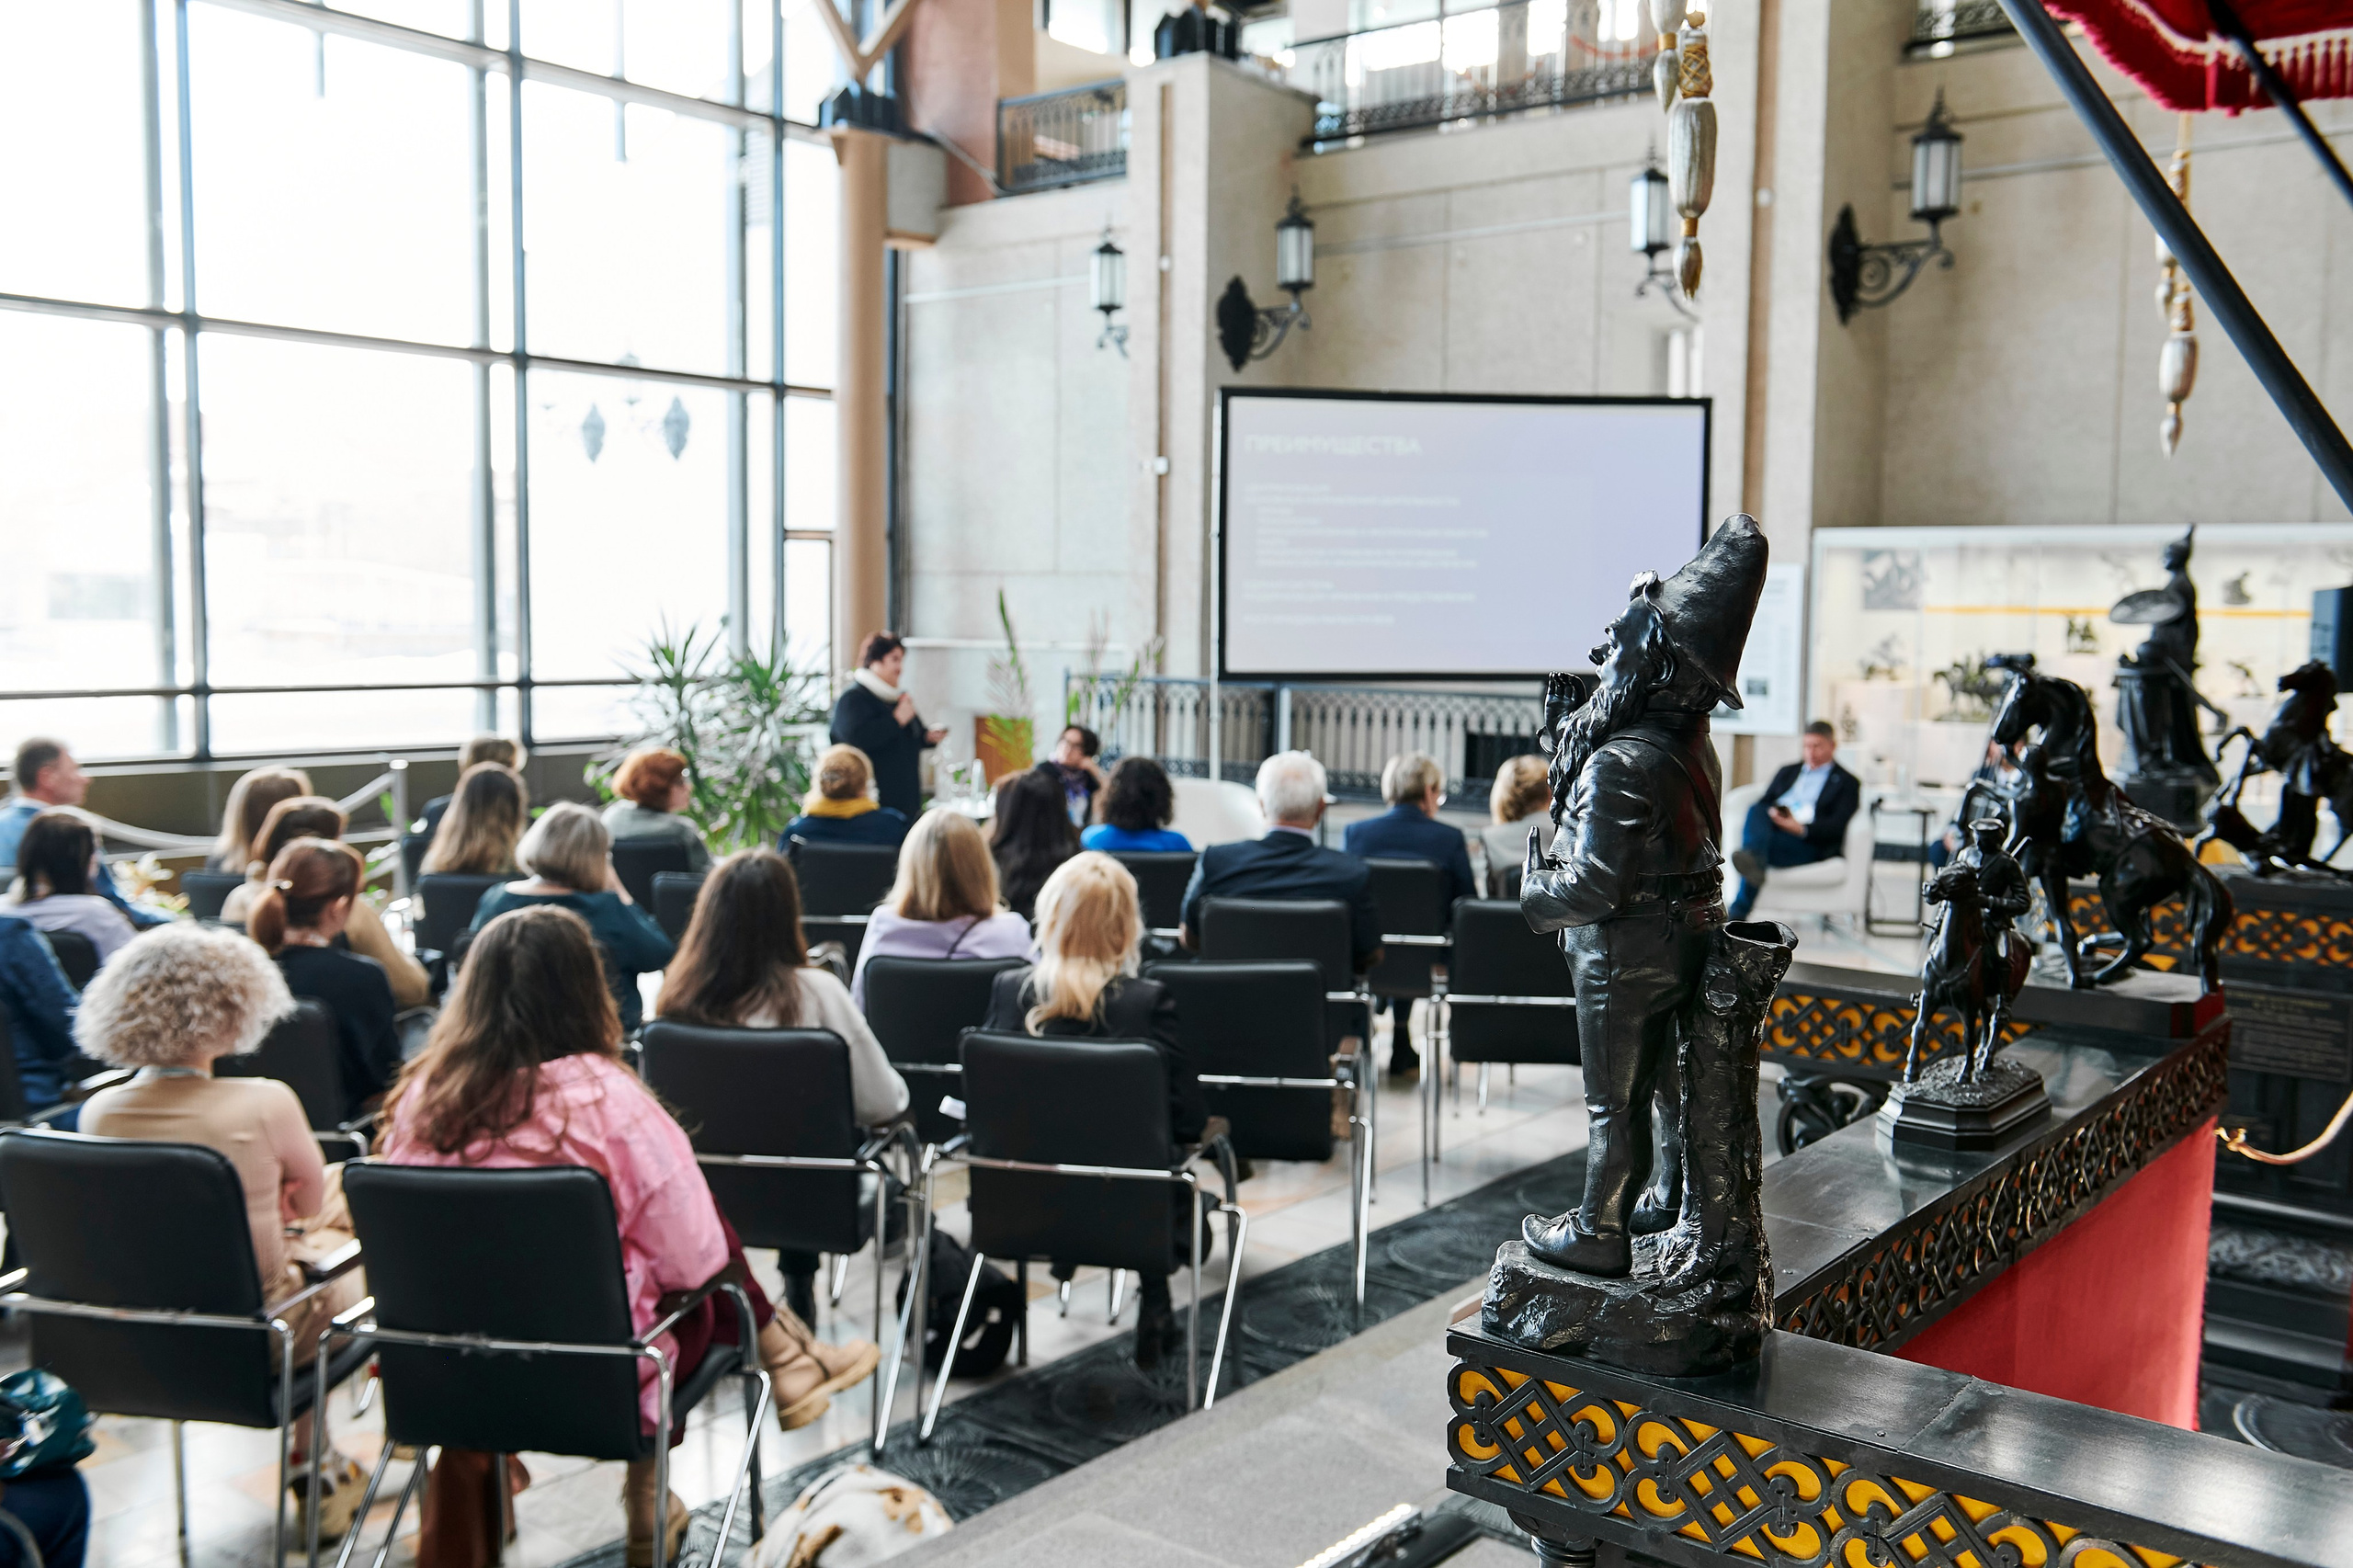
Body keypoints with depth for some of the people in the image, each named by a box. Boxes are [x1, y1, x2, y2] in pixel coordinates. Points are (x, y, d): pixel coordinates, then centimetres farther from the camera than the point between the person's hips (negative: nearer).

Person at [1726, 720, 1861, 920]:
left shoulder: (1847, 783, 17)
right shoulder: (1787, 771, 34)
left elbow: (1837, 827, 1)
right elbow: (1763, 803, 22)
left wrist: (1801, 828, -19)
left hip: (1809, 846, -4)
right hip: (1767, 830, 4)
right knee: (1755, 811, -33)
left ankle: (1737, 915, -51)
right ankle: (1753, 861, -64)